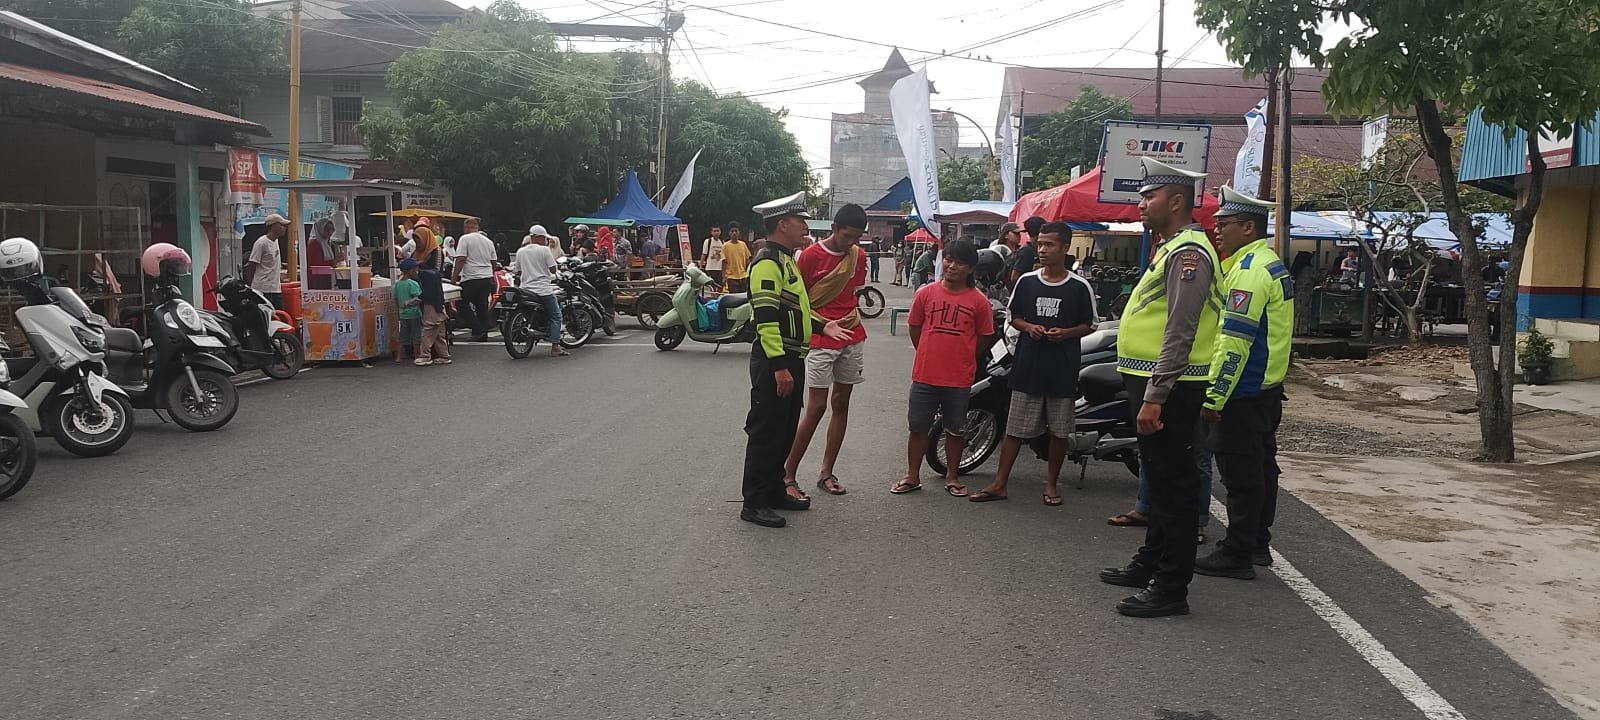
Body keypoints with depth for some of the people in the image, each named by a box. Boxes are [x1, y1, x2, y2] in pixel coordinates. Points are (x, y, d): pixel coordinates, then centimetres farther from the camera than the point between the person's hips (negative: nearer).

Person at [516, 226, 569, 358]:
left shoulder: (520, 252, 10)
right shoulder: (544, 250, -8)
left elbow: (518, 272, 16)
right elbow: (553, 269, -7)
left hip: (525, 288, 7)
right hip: (543, 289, -7)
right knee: (556, 316, 2)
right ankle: (555, 347, -6)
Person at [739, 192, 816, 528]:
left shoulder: (786, 260, 17)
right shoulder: (768, 261, -16)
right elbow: (766, 317, -23)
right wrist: (779, 365, -26)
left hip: (790, 359, 10)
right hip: (774, 362, -10)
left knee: (786, 430, 16)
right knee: (766, 431, -4)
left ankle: (774, 491, 27)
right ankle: (754, 503, 3)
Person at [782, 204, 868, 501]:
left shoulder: (858, 256, 7)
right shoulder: (810, 255, -9)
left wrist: (855, 321, 15)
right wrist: (823, 327, -15)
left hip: (853, 338, 6)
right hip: (821, 341, -6)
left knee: (841, 404, 7)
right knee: (816, 408, -8)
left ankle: (826, 473, 15)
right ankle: (788, 475, 0)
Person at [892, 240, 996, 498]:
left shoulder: (979, 301, -5)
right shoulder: (926, 293, -2)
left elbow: (985, 338, 5)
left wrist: (961, 358, 9)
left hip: (959, 378, -1)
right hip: (925, 375, 1)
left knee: (955, 430, 13)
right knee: (918, 427, 9)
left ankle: (952, 477, 28)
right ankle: (912, 477, 23)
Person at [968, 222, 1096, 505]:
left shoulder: (1079, 288, -1)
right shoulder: (1026, 281, 5)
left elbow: (1088, 325, 7)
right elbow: (1014, 317, 14)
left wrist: (1065, 333, -12)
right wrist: (1028, 327, -7)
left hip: (1063, 368, -1)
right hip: (1028, 365, 1)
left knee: (1060, 431, 7)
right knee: (1015, 428, 4)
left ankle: (1051, 484, 22)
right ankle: (999, 484, 10)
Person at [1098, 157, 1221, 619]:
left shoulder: (1188, 252, -16)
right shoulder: (1171, 248, 18)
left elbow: (1180, 333, -23)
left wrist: (1154, 397, -26)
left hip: (1168, 388, -11)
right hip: (1151, 382, 11)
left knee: (1173, 484, -5)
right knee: (1160, 478, 19)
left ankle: (1171, 589, 1)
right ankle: (1150, 564, 32)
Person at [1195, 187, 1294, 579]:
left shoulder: (1249, 270, -19)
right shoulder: (1273, 264, 15)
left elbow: (1234, 342, -25)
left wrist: (1214, 398, -23)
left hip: (1244, 392, -11)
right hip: (1268, 388, 11)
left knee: (1241, 473, -5)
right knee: (1261, 465, 17)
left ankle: (1237, 555, 2)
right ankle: (1258, 543, 28)